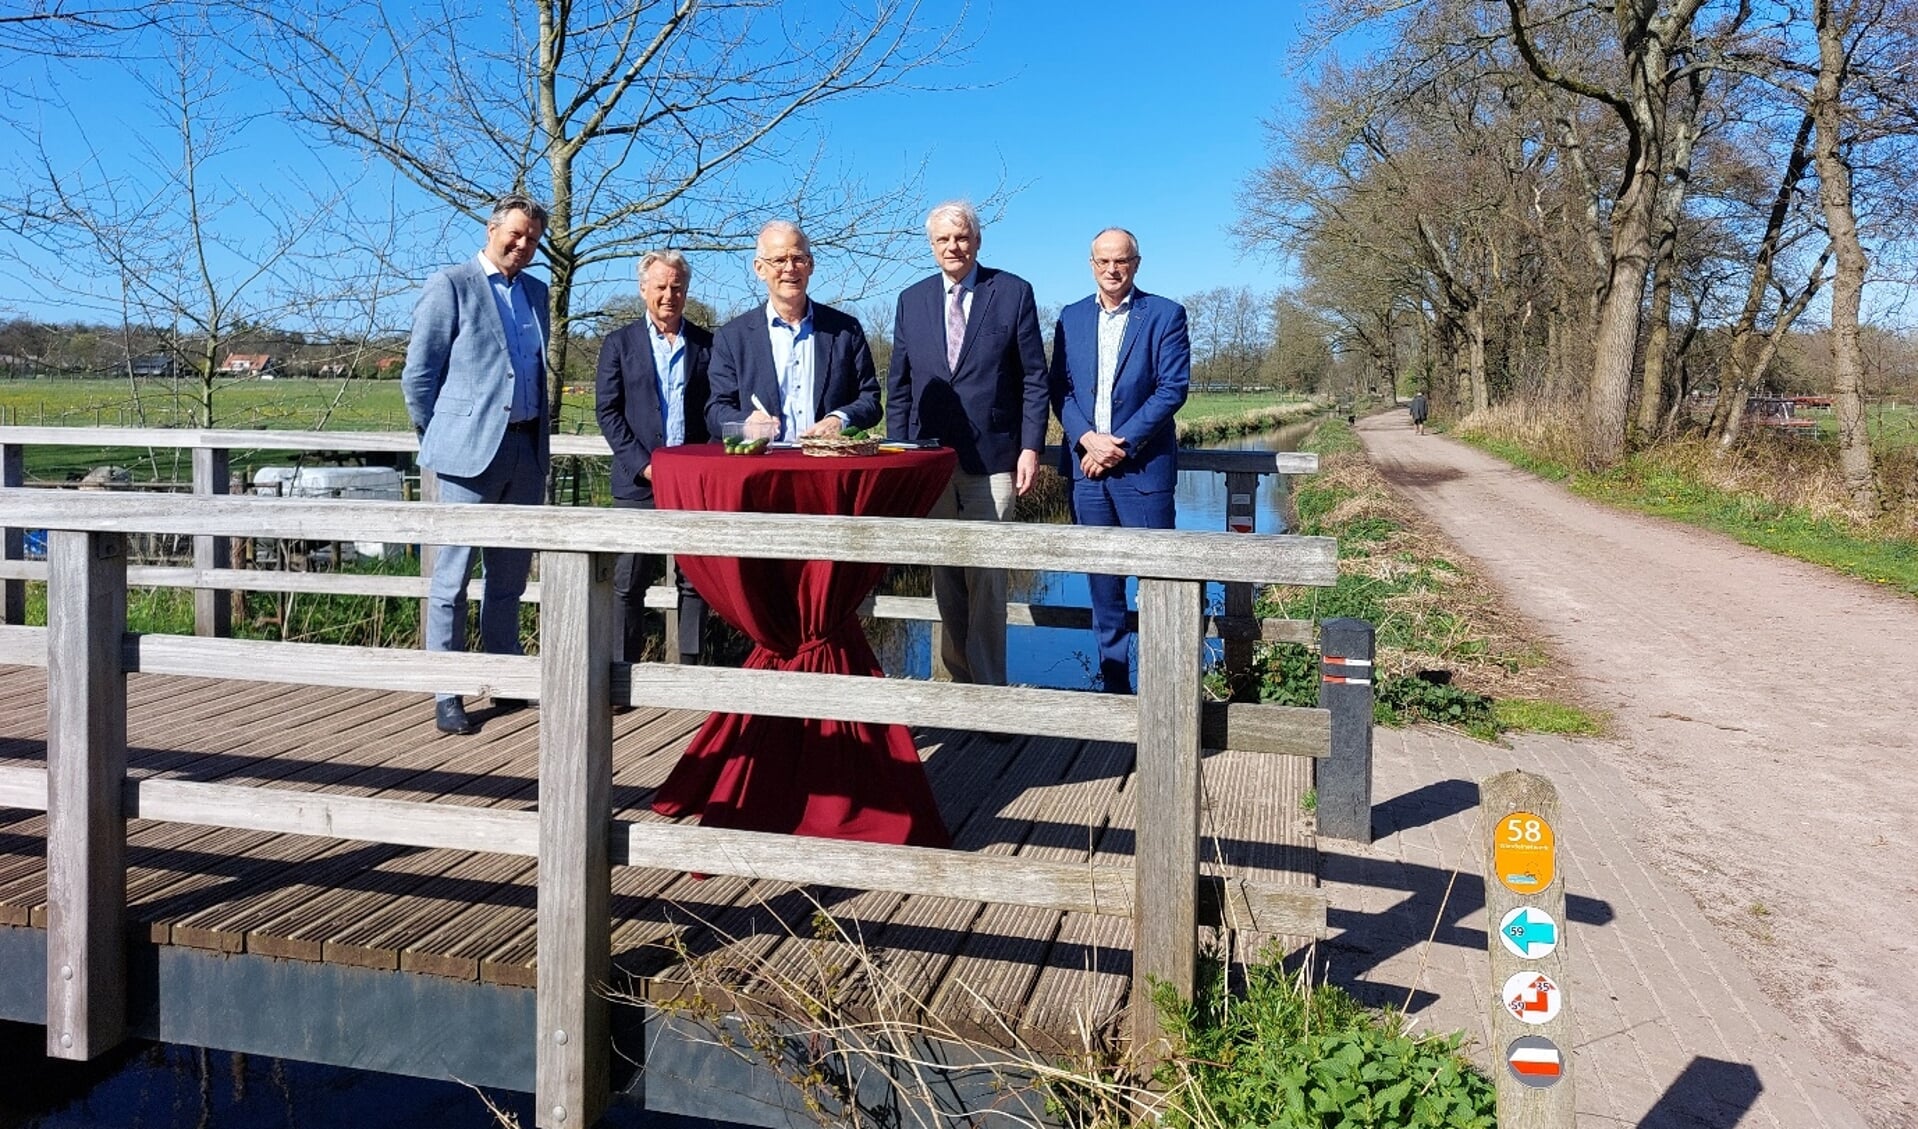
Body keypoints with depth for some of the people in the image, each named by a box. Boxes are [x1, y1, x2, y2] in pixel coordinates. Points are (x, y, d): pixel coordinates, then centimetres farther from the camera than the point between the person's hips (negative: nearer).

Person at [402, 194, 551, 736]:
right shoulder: (451, 285, -2)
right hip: (470, 451, -6)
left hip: (525, 449, 6)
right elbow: (417, 375, -3)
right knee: (453, 578, -2)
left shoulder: (536, 291, 16)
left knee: (509, 576, 13)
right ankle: (446, 696, 3)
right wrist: (440, 438, 1)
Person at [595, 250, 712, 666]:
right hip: (638, 482, -1)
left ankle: (689, 666, 12)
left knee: (695, 582, 3)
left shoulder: (708, 343, 10)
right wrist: (642, 464, -9)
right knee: (628, 584, 1)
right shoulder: (620, 343, 8)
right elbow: (608, 412, 2)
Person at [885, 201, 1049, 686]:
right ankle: (957, 678, 20)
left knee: (987, 577, -3)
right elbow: (898, 385, 12)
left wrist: (1030, 446, -7)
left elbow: (1034, 378, 1)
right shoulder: (912, 300, 11)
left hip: (991, 459, -3)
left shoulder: (1013, 292, 2)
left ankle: (988, 686, 5)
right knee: (945, 578, 9)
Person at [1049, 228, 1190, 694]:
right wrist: (1087, 439, -9)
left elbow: (1173, 388, -7)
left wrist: (1121, 443, -13)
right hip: (1087, 465, 4)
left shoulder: (1165, 315, 1)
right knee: (1102, 582, 9)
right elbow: (1059, 389, 8)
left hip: (1143, 466, -4)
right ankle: (1113, 682, 18)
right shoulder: (1071, 318, 13)